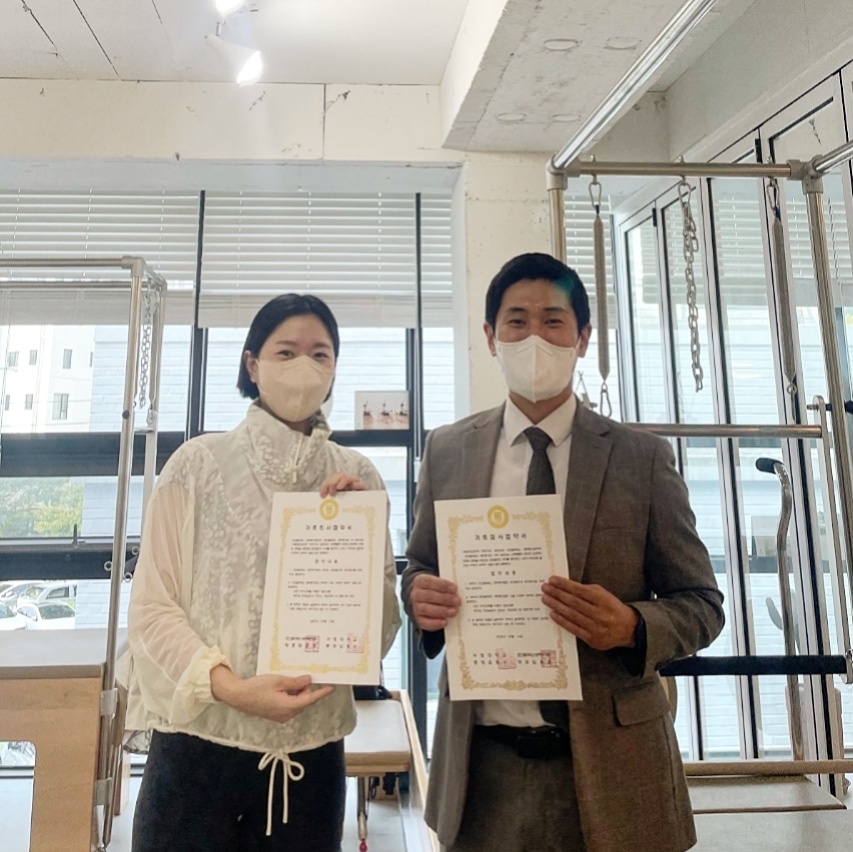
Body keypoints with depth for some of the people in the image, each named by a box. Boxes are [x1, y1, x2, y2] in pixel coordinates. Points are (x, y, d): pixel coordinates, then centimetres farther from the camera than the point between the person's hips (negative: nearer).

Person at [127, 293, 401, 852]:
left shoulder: (359, 477, 1)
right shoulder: (199, 463, -5)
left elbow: (382, 629, 1)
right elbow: (151, 607, -5)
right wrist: (230, 686, -18)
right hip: (198, 746, -2)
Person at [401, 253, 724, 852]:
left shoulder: (642, 457, -5)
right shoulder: (447, 450, 0)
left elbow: (701, 602, -1)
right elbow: (421, 568, 10)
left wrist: (632, 627, -21)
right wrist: (420, 593, -13)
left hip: (610, 761, -1)